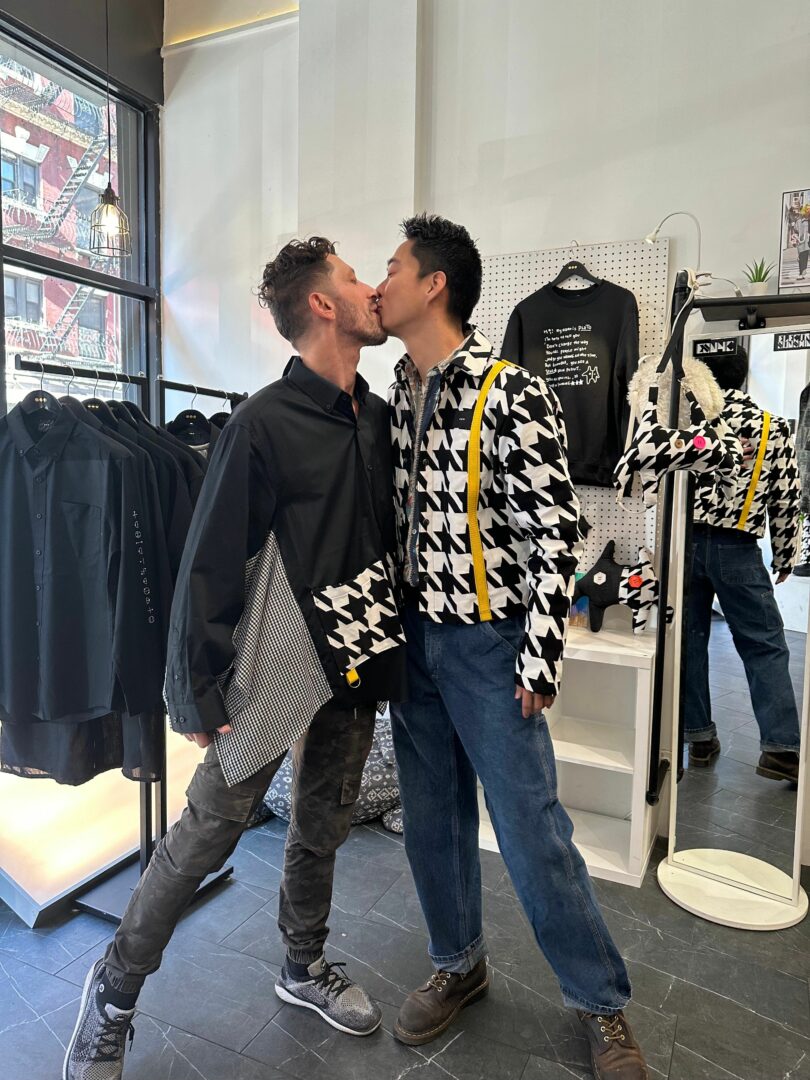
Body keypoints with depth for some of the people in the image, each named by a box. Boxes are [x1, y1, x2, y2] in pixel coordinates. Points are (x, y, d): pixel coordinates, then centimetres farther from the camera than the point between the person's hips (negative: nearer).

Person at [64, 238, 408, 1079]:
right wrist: (198, 695, -10)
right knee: (206, 834, 7)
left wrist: (390, 645, 10)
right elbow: (209, 567, -13)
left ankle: (304, 967, 44)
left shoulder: (377, 417, 5)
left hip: (359, 667, 6)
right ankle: (113, 994, 32)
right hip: (275, 670, -6)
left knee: (323, 828, 20)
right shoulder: (264, 425, -15)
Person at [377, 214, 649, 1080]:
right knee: (431, 813, 16)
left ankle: (601, 1004, 27)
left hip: (485, 642, -6)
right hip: (410, 636, 6)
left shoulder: (510, 394, -13)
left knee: (529, 827, 3)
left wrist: (538, 661, -15)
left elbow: (553, 535, -14)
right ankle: (458, 966, 39)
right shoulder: (393, 397, 8)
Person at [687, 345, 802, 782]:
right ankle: (779, 747, 6)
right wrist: (785, 558, 15)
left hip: (686, 541, 1)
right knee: (765, 647, 7)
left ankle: (699, 737, 17)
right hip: (737, 551, -1)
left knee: (690, 640, 10)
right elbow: (786, 502, 5)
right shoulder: (774, 429, 2)